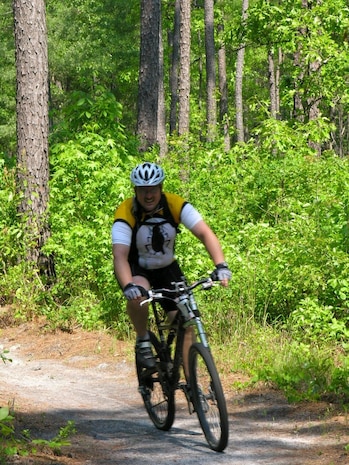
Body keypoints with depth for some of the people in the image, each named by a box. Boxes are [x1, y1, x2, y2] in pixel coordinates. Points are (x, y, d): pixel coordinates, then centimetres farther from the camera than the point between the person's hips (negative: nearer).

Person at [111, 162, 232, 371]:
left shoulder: (175, 205, -20)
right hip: (137, 270, -3)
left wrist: (221, 266, -43)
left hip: (167, 269, 3)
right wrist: (128, 286, -54)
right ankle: (143, 341, -8)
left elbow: (205, 233, -27)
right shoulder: (126, 214, -26)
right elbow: (120, 255, -35)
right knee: (138, 297, -36)